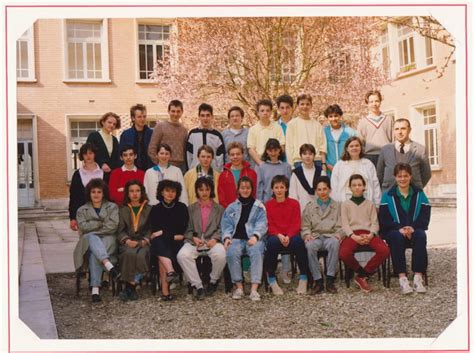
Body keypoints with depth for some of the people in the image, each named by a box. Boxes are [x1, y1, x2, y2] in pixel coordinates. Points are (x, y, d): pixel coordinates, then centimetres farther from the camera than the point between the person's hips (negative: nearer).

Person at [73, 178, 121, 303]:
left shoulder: (112, 207, 16)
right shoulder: (82, 210, 20)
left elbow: (113, 226, -3)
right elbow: (83, 227, -1)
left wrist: (93, 226, -6)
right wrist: (102, 223, -5)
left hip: (108, 241, -1)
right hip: (89, 241, 1)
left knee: (94, 254, -36)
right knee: (92, 237, -37)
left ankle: (95, 288, -44)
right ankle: (109, 266, -57)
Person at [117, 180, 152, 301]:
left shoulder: (149, 209, 18)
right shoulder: (122, 210, 18)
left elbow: (151, 229, 9)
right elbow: (120, 230, 6)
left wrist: (145, 240, -10)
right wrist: (127, 240, -13)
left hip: (143, 242, 0)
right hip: (127, 242, 0)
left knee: (141, 254, -33)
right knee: (130, 253, -34)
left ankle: (130, 287, -26)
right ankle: (131, 288, -29)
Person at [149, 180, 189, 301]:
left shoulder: (182, 207, 12)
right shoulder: (156, 209, 14)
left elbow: (183, 230, 3)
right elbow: (154, 231, 6)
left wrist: (164, 232, -4)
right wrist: (174, 235, -4)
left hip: (176, 242, -1)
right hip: (160, 242, 1)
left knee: (162, 254, -31)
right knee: (158, 241, -35)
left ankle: (165, 290, -41)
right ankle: (170, 271, -56)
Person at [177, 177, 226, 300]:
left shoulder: (219, 209, 18)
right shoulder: (191, 209, 20)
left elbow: (221, 228, 8)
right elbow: (187, 229, 11)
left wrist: (215, 239, -11)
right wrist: (193, 238, -9)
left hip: (213, 241, -1)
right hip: (194, 241, 1)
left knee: (220, 255, -35)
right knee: (182, 255, -31)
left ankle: (213, 281, -4)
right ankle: (198, 286, -19)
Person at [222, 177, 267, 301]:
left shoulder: (259, 206, 13)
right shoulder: (231, 207, 20)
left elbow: (262, 224, 1)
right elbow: (226, 224, 13)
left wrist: (255, 236, -18)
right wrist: (226, 237, -7)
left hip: (254, 239, -1)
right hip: (236, 238, 2)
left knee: (256, 251, -34)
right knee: (232, 252, -32)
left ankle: (254, 289, -38)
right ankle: (239, 286, -23)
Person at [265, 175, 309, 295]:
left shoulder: (294, 203, 6)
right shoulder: (268, 205, 6)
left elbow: (296, 224, 0)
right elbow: (269, 226, 1)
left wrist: (288, 236, -19)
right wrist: (279, 235, -18)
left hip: (291, 236, 0)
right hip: (275, 235, 0)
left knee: (298, 241, -34)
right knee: (272, 242, -35)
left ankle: (303, 278, -21)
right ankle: (272, 280, -24)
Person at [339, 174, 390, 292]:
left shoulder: (370, 204, 22)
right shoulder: (345, 204, 18)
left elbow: (374, 223, 10)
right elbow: (344, 224, 5)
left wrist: (370, 235, -12)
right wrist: (354, 236, -14)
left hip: (368, 234, 2)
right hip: (352, 234, -2)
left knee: (385, 251, -30)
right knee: (344, 253, -35)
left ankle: (361, 276, -13)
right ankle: (364, 273, -7)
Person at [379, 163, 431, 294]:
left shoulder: (419, 194, 10)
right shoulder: (388, 196, 6)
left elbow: (425, 216, 3)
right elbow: (384, 219, -2)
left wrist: (413, 227, -16)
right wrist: (399, 228, -18)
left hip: (415, 230, 1)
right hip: (394, 230, -1)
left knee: (421, 235, -32)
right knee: (396, 237, -35)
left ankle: (418, 277, -35)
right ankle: (402, 278, -39)